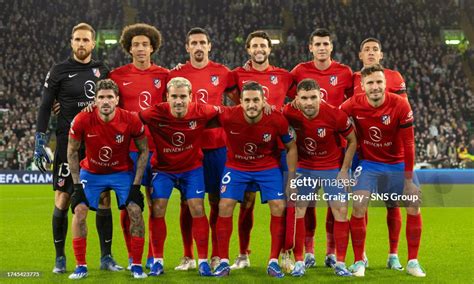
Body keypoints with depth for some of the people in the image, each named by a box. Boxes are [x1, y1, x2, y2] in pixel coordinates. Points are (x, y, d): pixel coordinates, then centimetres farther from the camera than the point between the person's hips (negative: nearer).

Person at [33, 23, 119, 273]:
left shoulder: (102, 71, 10)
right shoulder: (59, 71, 1)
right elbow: (45, 108, 0)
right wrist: (40, 142, -7)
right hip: (68, 143, -3)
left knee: (104, 200, 2)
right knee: (62, 201, -2)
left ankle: (106, 257, 11)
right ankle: (60, 258, 9)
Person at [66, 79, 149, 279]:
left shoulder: (131, 120, -23)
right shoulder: (82, 120, -24)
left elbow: (143, 151, -8)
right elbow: (72, 152, -8)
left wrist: (136, 184, -13)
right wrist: (77, 184, -12)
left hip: (123, 172, 0)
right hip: (91, 172, 0)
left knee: (135, 211, -14)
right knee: (79, 210, -15)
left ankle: (137, 265, 0)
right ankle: (81, 266, -3)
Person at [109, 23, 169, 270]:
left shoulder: (163, 75, 6)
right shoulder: (117, 76, 3)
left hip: (156, 145, 1)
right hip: (127, 146, -1)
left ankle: (154, 256, 12)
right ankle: (132, 256, 10)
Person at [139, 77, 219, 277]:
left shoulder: (200, 112, -20)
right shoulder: (155, 114, -23)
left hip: (192, 167, 0)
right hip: (163, 168, 0)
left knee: (197, 208, -8)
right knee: (157, 208, -9)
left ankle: (203, 261, 2)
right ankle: (157, 261, 4)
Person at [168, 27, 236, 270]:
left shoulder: (222, 73, 3)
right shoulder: (176, 75, 3)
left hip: (216, 145, 0)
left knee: (217, 200, 3)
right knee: (187, 202, 3)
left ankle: (216, 255, 12)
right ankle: (188, 256, 12)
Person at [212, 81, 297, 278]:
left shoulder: (276, 120, -23)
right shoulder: (228, 117, -27)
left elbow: (291, 147, -6)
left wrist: (291, 178, -6)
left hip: (268, 166, 0)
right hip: (236, 166, 0)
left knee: (279, 207, -10)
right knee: (225, 206, -11)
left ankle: (273, 262, 2)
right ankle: (224, 262, 1)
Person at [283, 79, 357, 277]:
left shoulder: (335, 115, -24)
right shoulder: (289, 114, -20)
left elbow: (352, 141, -7)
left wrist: (344, 169, -7)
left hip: (332, 167, -1)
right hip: (303, 167, 1)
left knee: (341, 211, -4)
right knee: (297, 210, -6)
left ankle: (340, 263, 6)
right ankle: (299, 262, 3)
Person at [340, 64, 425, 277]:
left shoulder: (400, 105, -20)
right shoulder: (353, 105, -17)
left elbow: (408, 144, -15)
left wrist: (408, 180, -13)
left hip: (398, 164, 1)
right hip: (368, 163, -1)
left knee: (414, 206, -4)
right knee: (358, 206, -17)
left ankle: (413, 262, 10)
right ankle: (358, 262, -4)